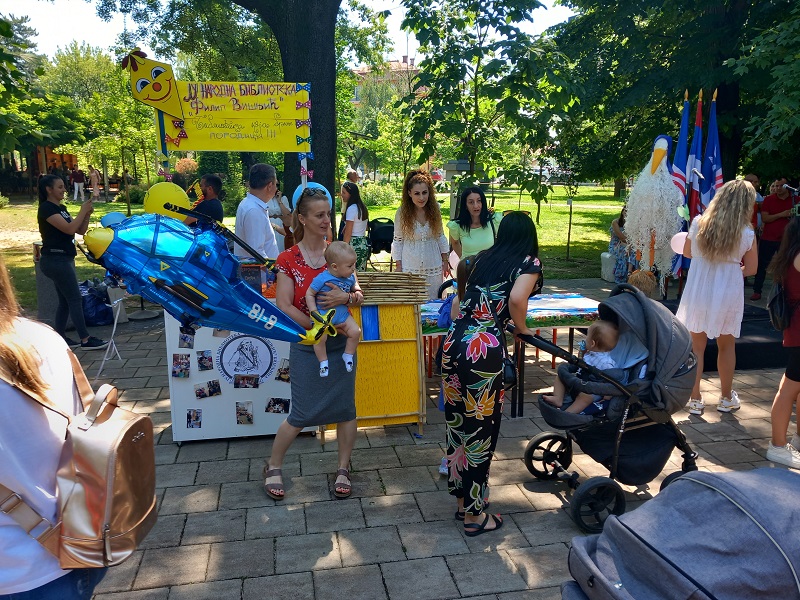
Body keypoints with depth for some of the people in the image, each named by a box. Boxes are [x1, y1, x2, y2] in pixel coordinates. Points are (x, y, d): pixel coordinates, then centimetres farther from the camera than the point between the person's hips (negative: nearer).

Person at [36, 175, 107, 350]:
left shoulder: (61, 208, 15)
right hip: (56, 260, -9)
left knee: (65, 300, 12)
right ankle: (86, 340, -5)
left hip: (64, 259, 9)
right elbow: (69, 229, -21)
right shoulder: (46, 208, -12)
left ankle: (60, 337, 19)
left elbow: (81, 230, 13)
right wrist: (82, 211, -12)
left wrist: (87, 215, -2)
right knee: (75, 299, -8)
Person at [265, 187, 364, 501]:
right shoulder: (288, 259, -5)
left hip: (342, 342, 3)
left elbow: (359, 295, 1)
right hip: (306, 345, -3)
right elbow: (284, 305, -11)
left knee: (345, 407, 7)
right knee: (302, 414, 2)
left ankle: (343, 469, 24)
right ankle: (273, 467, 24)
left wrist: (346, 296, -21)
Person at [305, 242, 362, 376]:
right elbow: (309, 294, -13)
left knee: (356, 331, -9)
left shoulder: (350, 278, -3)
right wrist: (314, 312, -18)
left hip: (342, 315, 5)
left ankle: (348, 355, 15)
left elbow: (354, 287, 21)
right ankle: (323, 361, 2)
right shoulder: (322, 279, -22)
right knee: (320, 337, -23)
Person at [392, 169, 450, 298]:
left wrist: (445, 261, 9)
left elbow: (440, 236, 8)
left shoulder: (435, 208, -2)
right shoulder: (402, 212, -8)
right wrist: (398, 268, -3)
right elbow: (397, 241, -2)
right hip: (410, 268, -2)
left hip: (433, 268, 2)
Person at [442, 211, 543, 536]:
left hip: (454, 343, 6)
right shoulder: (529, 262, 2)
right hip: (484, 349, -6)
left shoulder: (483, 257, 17)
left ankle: (462, 500, 34)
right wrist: (522, 329, 2)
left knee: (458, 423, 17)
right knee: (481, 429, 7)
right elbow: (516, 299, -16)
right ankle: (474, 515, 20)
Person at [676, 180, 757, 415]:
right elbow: (750, 269, 0)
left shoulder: (698, 223, -6)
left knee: (696, 347, 10)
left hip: (698, 293, 0)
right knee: (726, 346, 18)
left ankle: (695, 399, 15)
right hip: (728, 296, 0)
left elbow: (687, 252, 9)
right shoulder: (747, 234, -9)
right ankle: (726, 398, 31)